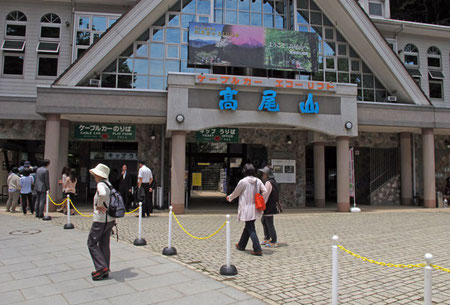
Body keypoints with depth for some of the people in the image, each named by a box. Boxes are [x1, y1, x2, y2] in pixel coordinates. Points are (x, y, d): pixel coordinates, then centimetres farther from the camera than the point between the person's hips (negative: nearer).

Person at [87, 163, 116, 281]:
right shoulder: (109, 184, 11)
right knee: (104, 244, 13)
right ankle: (105, 272, 17)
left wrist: (99, 205, -23)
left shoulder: (101, 184, -16)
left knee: (92, 243, 4)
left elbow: (102, 194, -40)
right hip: (110, 219, 9)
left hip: (100, 219, -9)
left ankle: (101, 267, -2)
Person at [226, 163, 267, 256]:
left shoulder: (243, 181, -12)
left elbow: (235, 193, -1)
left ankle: (258, 250, -4)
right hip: (255, 209, 6)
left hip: (247, 209, -6)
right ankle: (241, 245, 34)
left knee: (251, 229, -1)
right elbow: (265, 191, 0)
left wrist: (229, 198, 19)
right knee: (248, 227, 19)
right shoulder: (258, 181, 2)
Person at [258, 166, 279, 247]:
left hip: (269, 207, -11)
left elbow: (265, 196, -21)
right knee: (263, 220, 20)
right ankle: (267, 239, 27)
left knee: (269, 223, -1)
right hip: (272, 206, 11)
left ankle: (273, 242, 8)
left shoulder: (269, 183, -19)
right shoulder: (274, 182, 14)